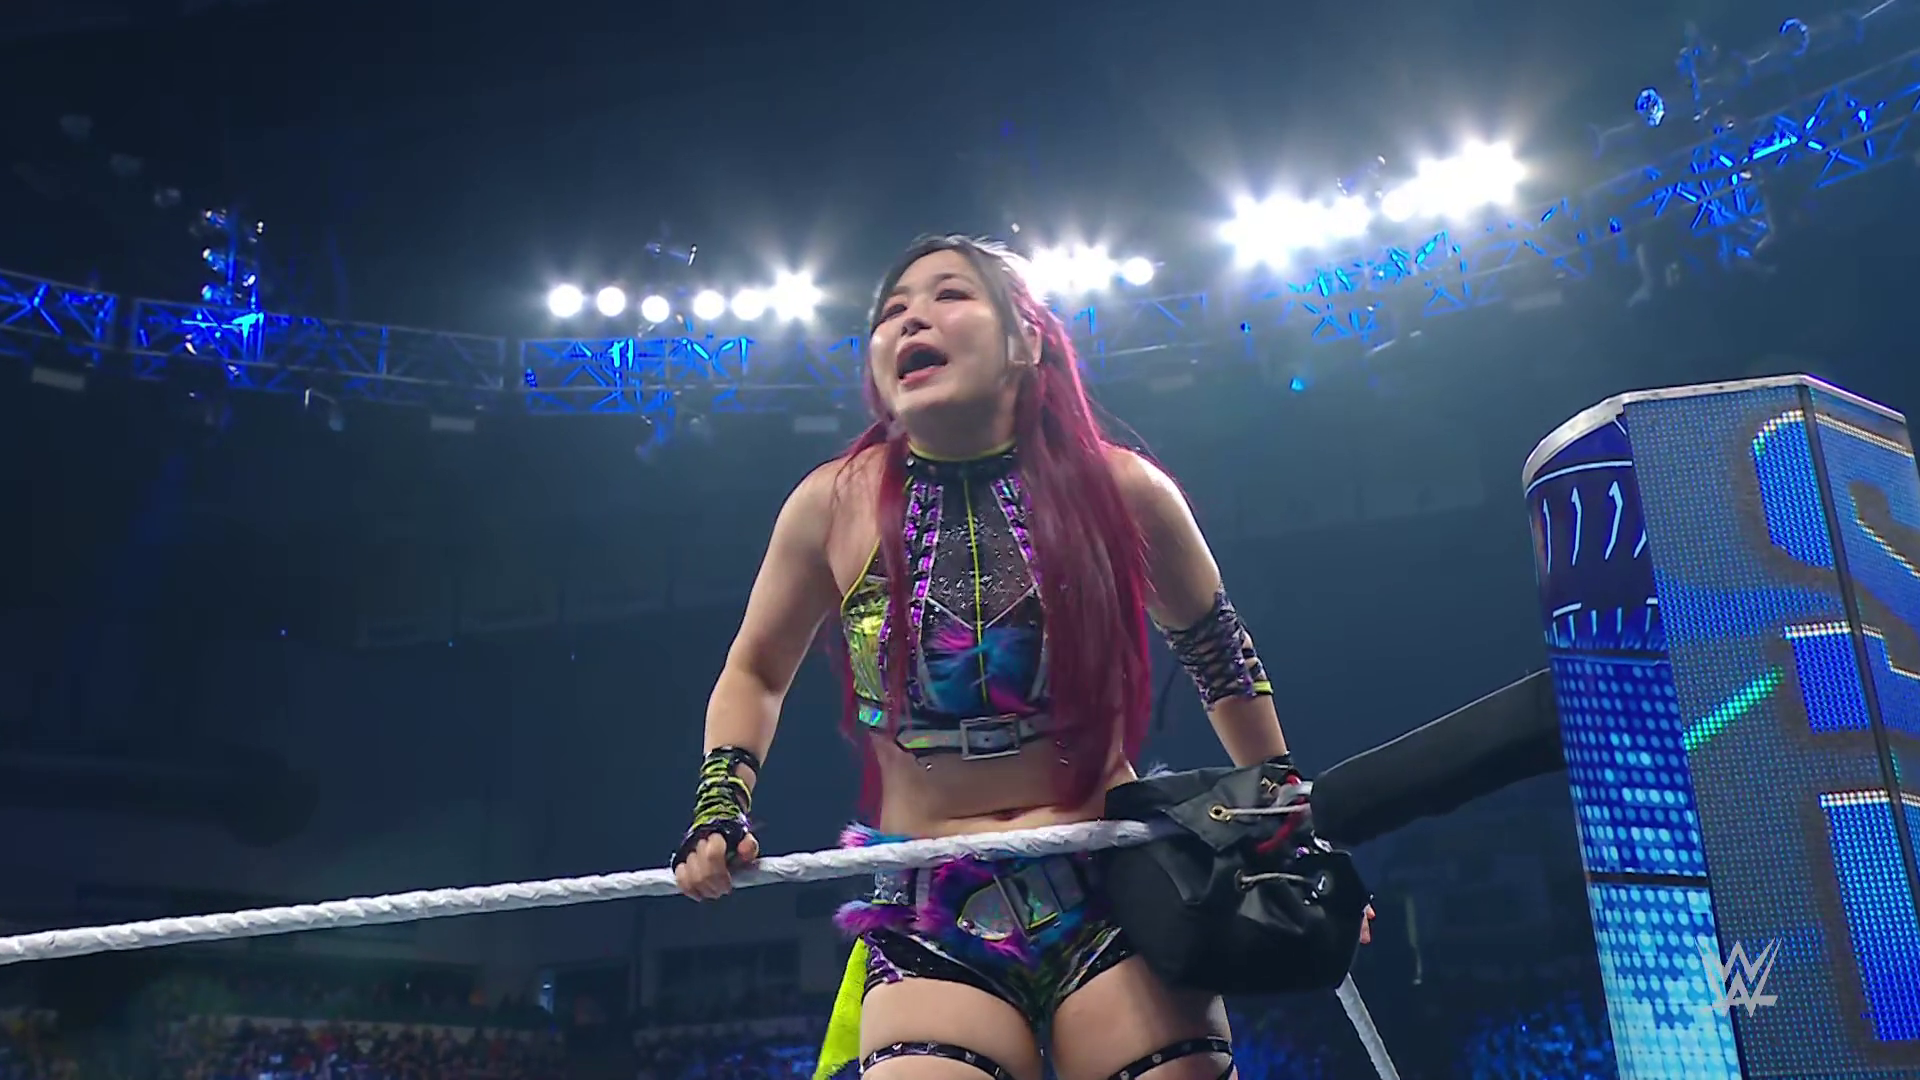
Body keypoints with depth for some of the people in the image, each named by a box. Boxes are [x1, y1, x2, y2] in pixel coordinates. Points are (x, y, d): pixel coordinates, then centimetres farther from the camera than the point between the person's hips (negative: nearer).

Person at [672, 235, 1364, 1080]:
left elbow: (1219, 655, 12)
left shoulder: (1120, 490, -5)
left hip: (1118, 894, 1)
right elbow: (755, 672, 13)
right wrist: (719, 813, -1)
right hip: (931, 922, 0)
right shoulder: (835, 505, -4)